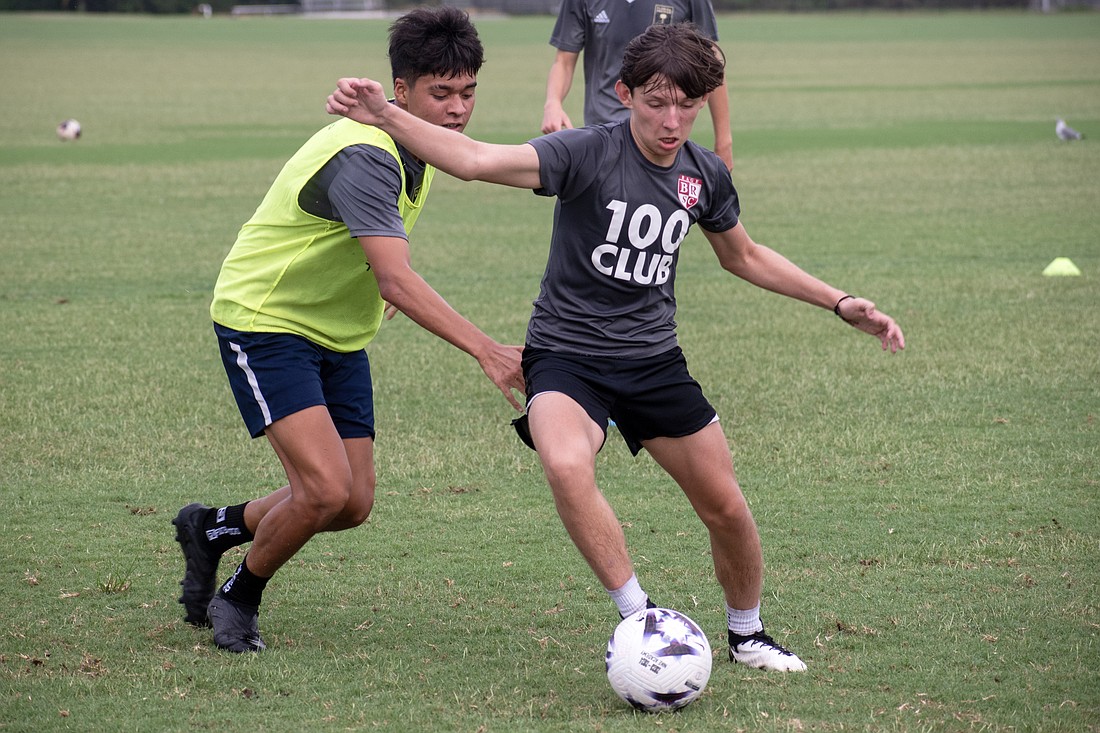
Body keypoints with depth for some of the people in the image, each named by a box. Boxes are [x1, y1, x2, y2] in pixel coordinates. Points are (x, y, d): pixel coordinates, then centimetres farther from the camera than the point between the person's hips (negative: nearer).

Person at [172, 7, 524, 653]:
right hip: (265, 320, -9)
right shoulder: (364, 156, -30)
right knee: (326, 490, -21)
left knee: (352, 505, 5)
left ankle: (213, 529, 30)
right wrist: (486, 351, -45)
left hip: (340, 334, 9)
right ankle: (237, 601, 6)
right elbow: (398, 281, -39)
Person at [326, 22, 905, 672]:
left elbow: (744, 257, 20)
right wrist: (384, 117, -44)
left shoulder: (705, 174, 1)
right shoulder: (588, 153, -17)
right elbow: (478, 160, -31)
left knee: (725, 506, 6)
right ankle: (641, 619, -21)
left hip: (655, 359, 5)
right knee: (566, 466, -35)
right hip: (566, 355, -5)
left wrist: (841, 304, 19)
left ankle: (747, 633, 34)